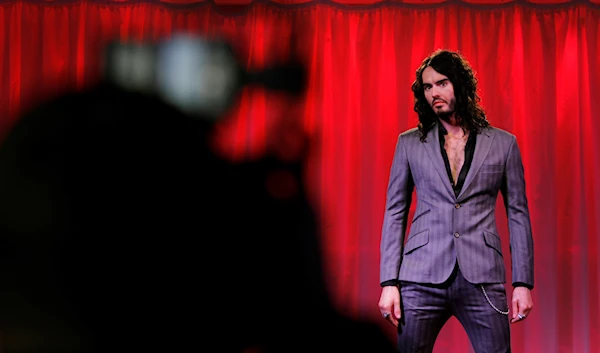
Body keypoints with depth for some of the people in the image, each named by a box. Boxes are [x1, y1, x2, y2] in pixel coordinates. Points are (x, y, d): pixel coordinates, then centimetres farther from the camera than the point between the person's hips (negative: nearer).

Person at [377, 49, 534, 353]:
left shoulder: (503, 143, 8)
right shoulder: (409, 143, 10)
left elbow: (518, 214, 8)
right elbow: (395, 212, 9)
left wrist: (523, 283, 1)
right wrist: (389, 282, 0)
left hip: (481, 279, 0)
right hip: (422, 278, 1)